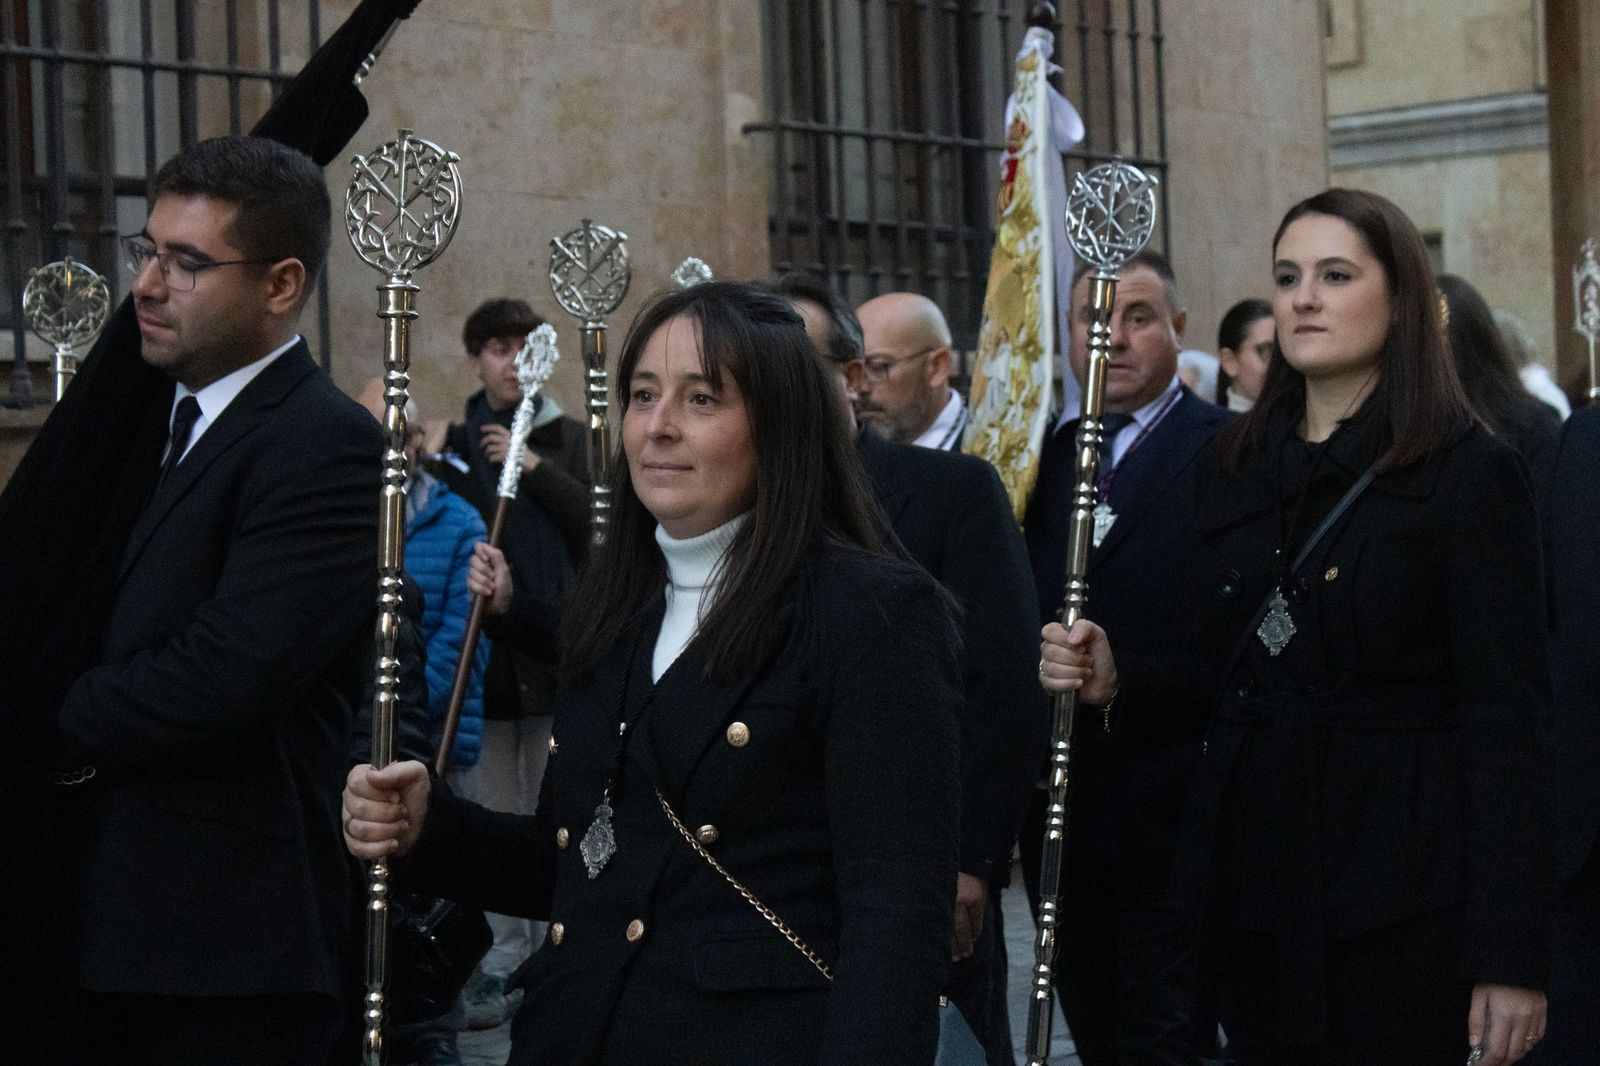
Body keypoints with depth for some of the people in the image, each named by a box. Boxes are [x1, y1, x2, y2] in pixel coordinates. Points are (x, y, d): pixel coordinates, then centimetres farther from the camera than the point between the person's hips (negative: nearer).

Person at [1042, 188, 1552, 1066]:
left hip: (1402, 891, -5)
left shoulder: (1470, 475, -7)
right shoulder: (1230, 468, 10)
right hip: (1255, 878, 5)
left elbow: (1507, 722, -11)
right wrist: (1113, 679, -6)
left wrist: (1509, 957, -15)